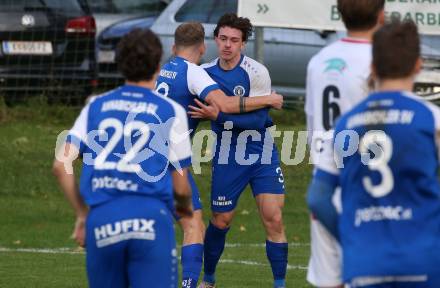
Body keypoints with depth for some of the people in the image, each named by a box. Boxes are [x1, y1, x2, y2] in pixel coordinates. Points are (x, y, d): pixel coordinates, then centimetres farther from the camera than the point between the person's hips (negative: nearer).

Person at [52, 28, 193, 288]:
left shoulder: (95, 106, 17)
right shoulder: (171, 111, 9)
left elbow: (61, 164, 7)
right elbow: (180, 187, 13)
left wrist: (82, 214, 19)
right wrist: (186, 208, 36)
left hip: (101, 219, 3)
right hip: (151, 216, -3)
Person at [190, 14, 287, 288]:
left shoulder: (256, 73, -15)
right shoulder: (204, 72, -1)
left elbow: (258, 119, -21)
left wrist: (218, 115, -28)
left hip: (262, 155, -3)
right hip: (227, 159, 3)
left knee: (274, 219, -11)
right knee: (220, 222, 8)